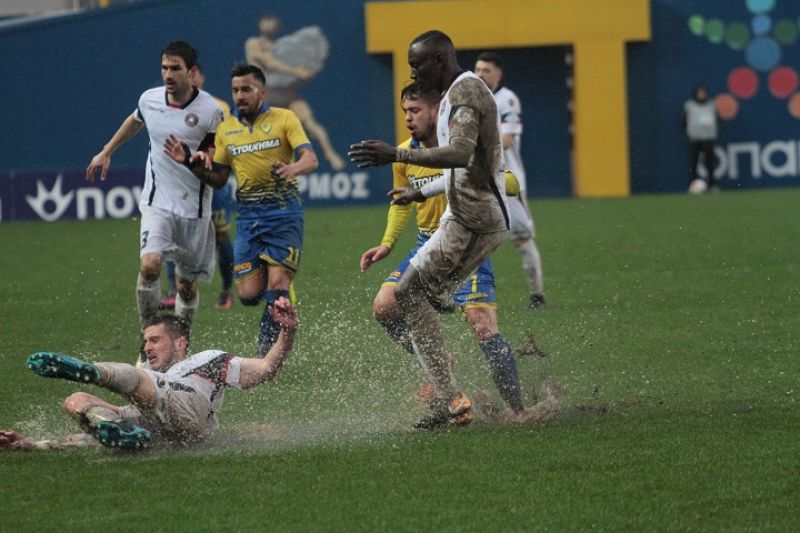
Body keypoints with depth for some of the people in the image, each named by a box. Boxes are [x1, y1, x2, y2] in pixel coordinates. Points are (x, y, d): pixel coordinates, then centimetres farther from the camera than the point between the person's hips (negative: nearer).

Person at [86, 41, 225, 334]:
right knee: (149, 266, -21)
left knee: (187, 285, 6)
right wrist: (106, 152, 31)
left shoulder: (210, 110, -11)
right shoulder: (149, 99, 0)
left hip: (195, 207, -1)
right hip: (157, 202, 1)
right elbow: (135, 121, 25)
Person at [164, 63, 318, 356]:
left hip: (283, 210, -4)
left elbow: (310, 158, -11)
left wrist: (293, 168, -33)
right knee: (249, 294, -5)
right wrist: (192, 164, 0)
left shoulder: (284, 119, 0)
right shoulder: (226, 129, 12)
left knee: (277, 285, -14)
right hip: (248, 214, 4)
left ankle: (267, 352, -3)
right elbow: (218, 178, 18)